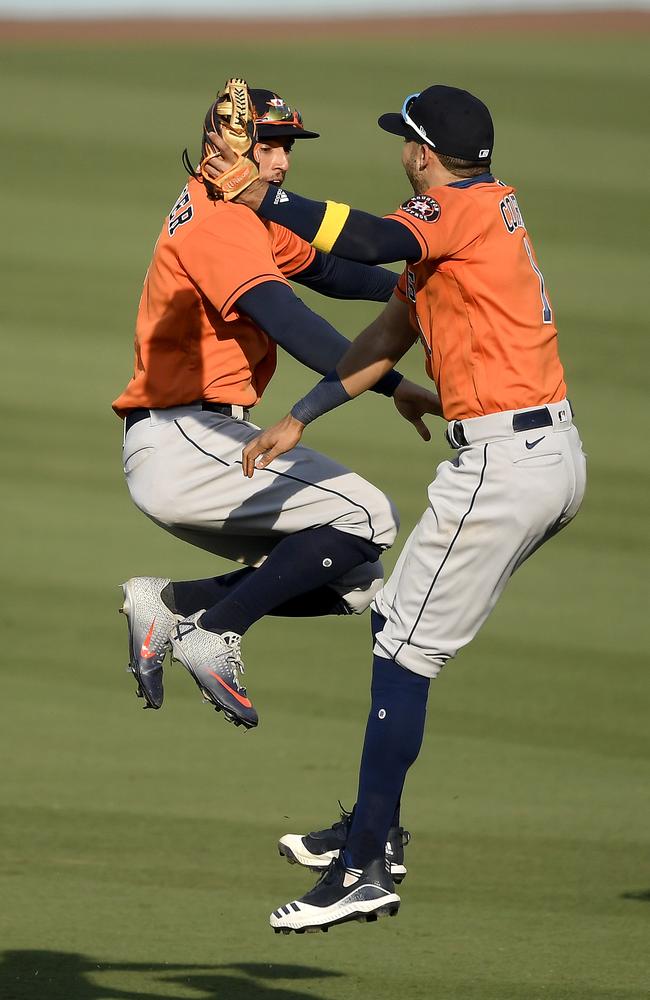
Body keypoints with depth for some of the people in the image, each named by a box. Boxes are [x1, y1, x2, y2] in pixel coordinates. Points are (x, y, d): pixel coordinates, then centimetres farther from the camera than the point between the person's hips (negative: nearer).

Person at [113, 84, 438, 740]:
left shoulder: (240, 214, 20)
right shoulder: (220, 221, -12)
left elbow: (322, 270, 30)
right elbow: (286, 321, -26)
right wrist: (389, 383, -31)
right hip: (185, 438, -10)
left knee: (354, 582, 7)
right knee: (367, 519, -16)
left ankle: (168, 603, 7)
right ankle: (214, 633, -13)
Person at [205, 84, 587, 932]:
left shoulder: (463, 208, -10)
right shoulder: (480, 211, 19)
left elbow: (373, 241, -32)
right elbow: (390, 338, 21)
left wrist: (259, 199, -32)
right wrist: (299, 421, 20)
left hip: (502, 465, -10)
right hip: (557, 456, 10)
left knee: (404, 649, -8)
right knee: (400, 620, 20)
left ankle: (364, 870, -10)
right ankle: (373, 828, 23)